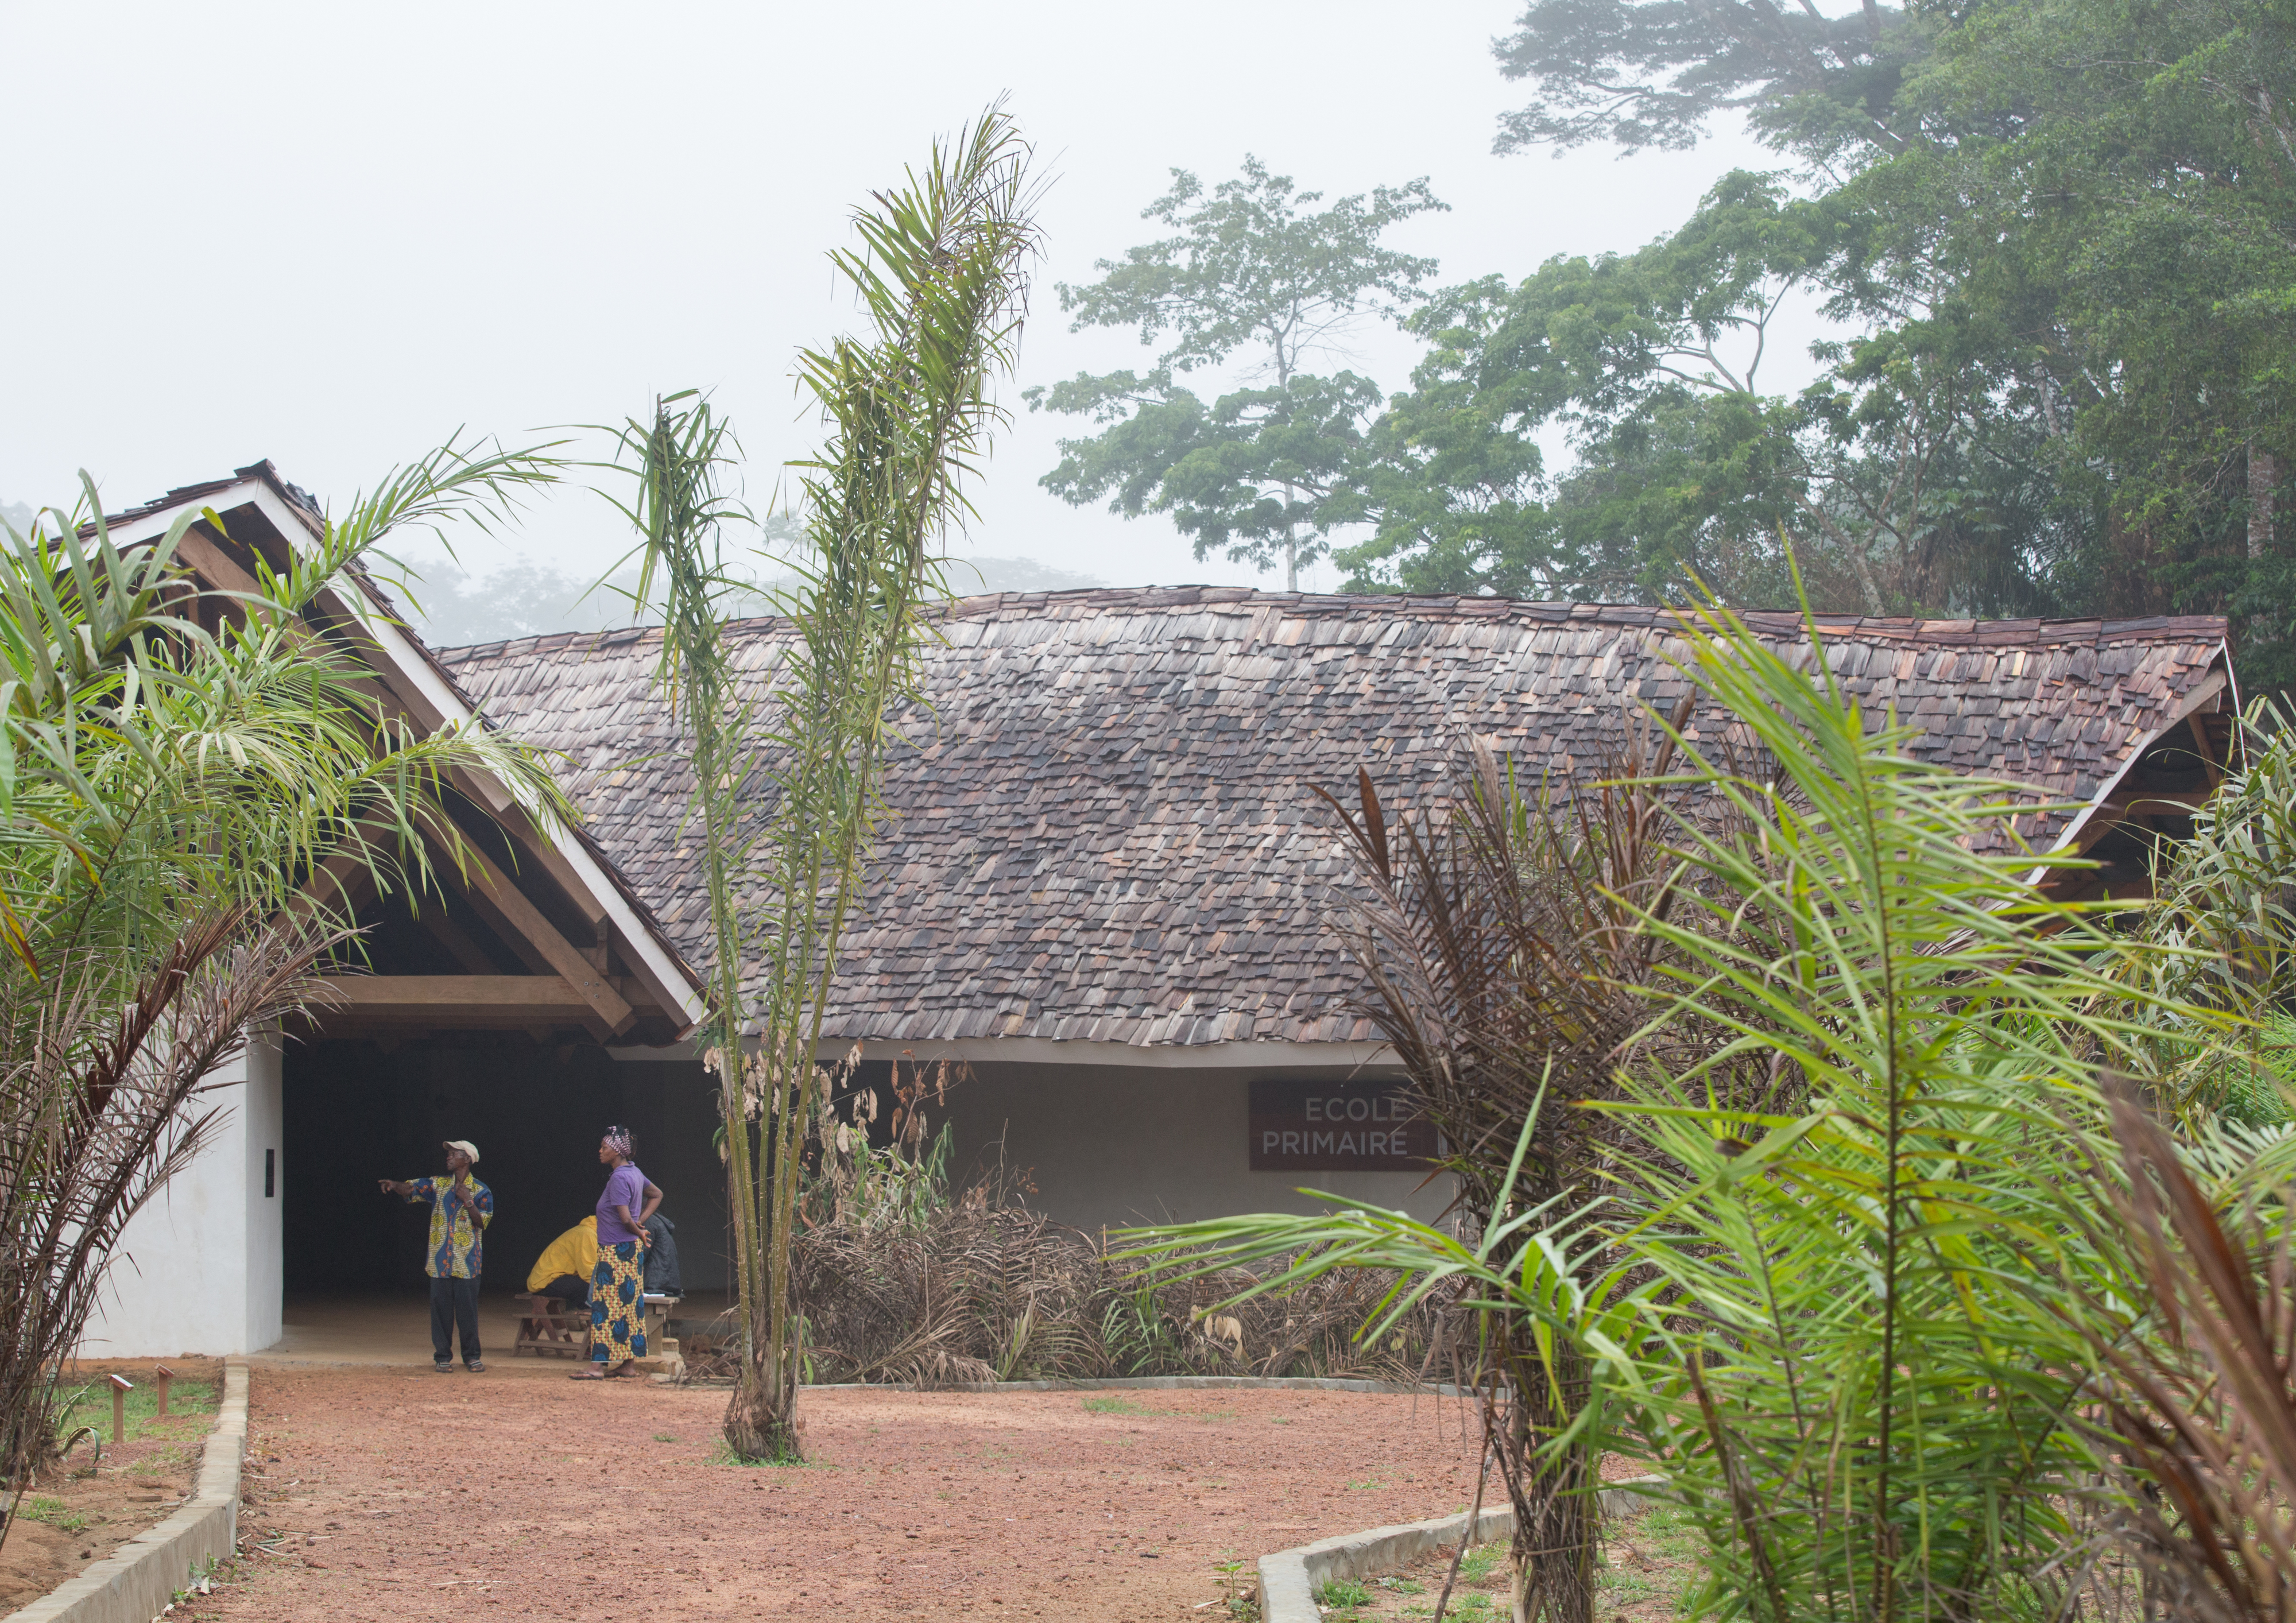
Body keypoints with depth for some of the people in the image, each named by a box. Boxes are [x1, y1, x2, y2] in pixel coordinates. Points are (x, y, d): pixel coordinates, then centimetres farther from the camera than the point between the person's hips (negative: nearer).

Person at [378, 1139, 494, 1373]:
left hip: (466, 1263, -3)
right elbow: (411, 1189, -1)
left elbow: (482, 1222, -5)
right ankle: (443, 1357, 9)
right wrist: (395, 1185, -21)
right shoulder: (438, 1185, 10)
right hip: (440, 1261, 3)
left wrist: (467, 1201, -15)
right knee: (441, 1310, 2)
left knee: (467, 1310, -2)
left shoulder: (481, 1192, 2)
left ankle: (472, 1356, 8)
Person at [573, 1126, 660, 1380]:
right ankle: (629, 1364, 13)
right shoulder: (634, 1172, 10)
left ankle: (601, 1366, -8)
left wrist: (639, 1232, -4)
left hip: (616, 1252, -10)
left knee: (607, 1307, -7)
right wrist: (641, 1221, 13)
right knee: (630, 1306, 10)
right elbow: (656, 1195, 25)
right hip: (633, 1248, 10)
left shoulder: (619, 1178, -19)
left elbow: (625, 1218, -23)